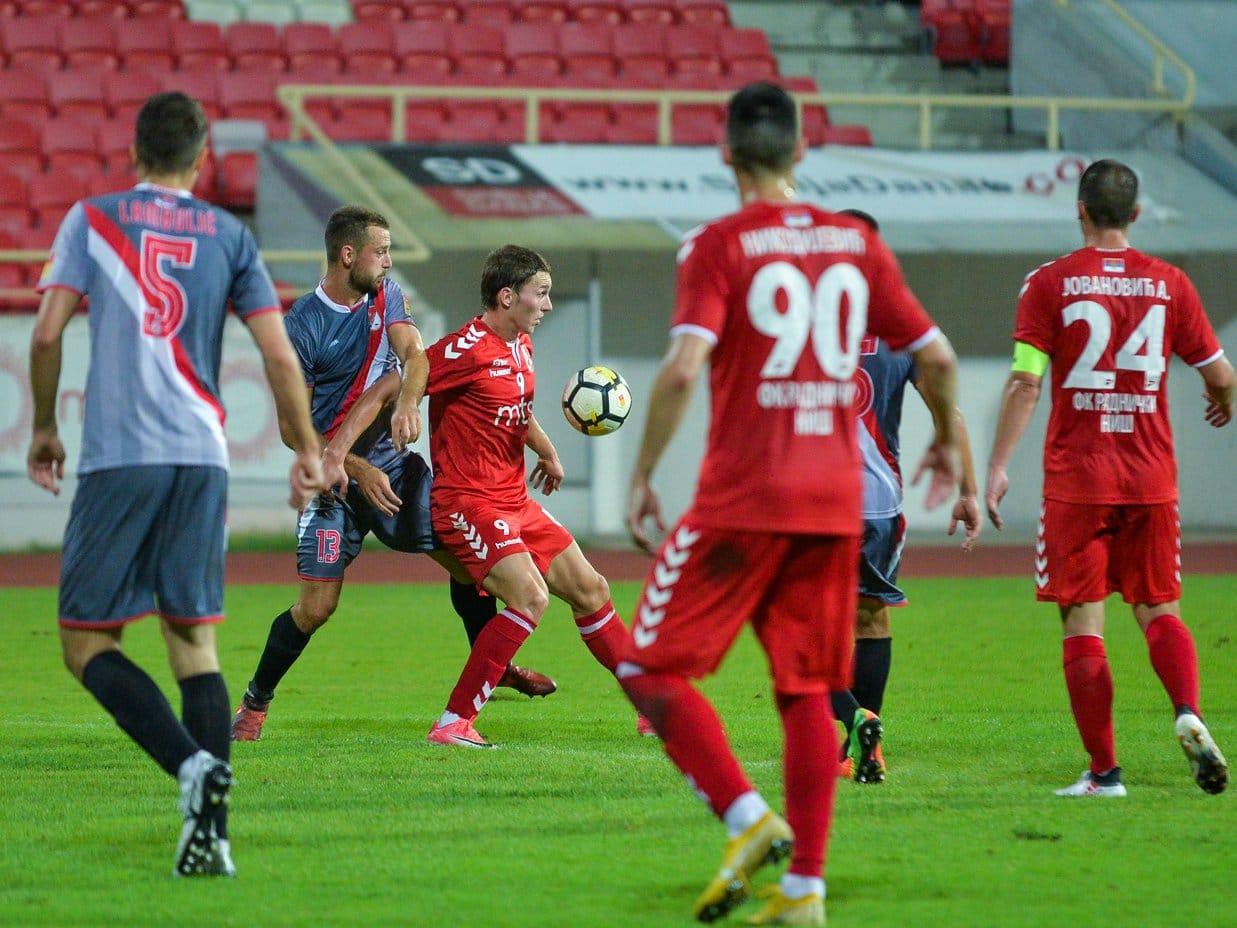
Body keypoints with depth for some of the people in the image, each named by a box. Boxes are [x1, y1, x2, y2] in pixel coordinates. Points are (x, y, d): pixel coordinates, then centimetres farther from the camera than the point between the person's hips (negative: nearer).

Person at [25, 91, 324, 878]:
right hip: (201, 458, 3)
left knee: (87, 643, 2)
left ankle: (194, 765, -21)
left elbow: (48, 334, -1)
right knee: (195, 642, 8)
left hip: (118, 459, -3)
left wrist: (44, 429, 13)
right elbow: (279, 354, 5)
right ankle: (210, 832, -4)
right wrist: (307, 450, 15)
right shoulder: (229, 238, 10)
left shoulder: (92, 219, 6)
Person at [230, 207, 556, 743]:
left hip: (392, 462, 5)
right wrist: (357, 469, -19)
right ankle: (254, 703, 9)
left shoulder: (387, 297, 2)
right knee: (316, 606, -11)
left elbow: (413, 353, -14)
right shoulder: (302, 327, -15)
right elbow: (291, 427, -13)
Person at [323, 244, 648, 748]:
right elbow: (385, 392, -18)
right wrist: (334, 454, -24)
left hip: (515, 501, 9)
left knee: (590, 590, 12)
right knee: (529, 597, -25)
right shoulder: (466, 349, -18)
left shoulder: (521, 345, 11)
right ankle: (453, 723, -21)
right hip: (468, 503, -9)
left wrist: (547, 451, 23)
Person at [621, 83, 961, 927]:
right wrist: (947, 443, 27)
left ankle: (749, 819, -13)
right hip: (835, 501, 5)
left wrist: (643, 474, -7)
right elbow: (936, 357, 9)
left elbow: (683, 369, -17)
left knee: (653, 667, 4)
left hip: (743, 500, -5)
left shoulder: (719, 246, -5)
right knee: (808, 693, 11)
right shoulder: (858, 244, 8)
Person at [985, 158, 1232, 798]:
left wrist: (998, 466, -7)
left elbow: (1024, 382, -10)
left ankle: (1104, 771, -1)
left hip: (1075, 480, -2)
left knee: (1083, 623, 2)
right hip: (1151, 479, 2)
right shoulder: (1168, 283, 3)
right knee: (1160, 612, 10)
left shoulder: (1050, 283, -3)